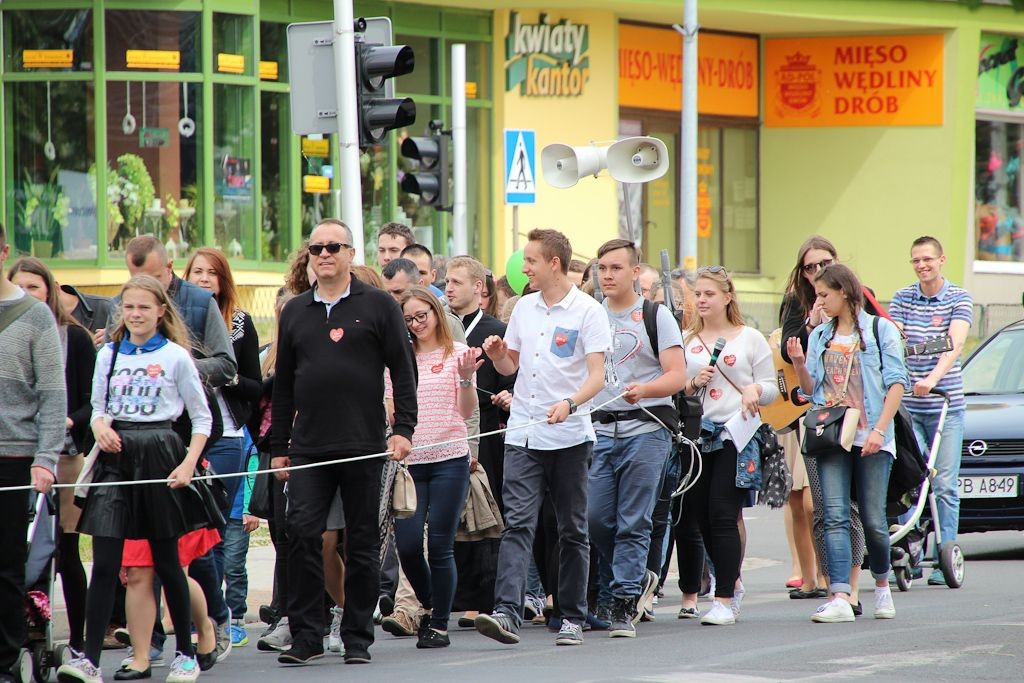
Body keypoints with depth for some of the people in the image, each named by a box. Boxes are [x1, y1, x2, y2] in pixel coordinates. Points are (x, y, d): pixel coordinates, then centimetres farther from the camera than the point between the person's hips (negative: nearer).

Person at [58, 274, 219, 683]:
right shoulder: (109, 355, 10)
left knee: (166, 561, 5)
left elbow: (201, 417, 3)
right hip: (116, 455, 2)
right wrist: (99, 425, -5)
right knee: (104, 562, -7)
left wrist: (189, 462, -9)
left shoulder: (175, 356, 0)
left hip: (158, 453, -2)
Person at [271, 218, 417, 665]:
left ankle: (357, 637, 10)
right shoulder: (295, 312, 13)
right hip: (309, 449, 2)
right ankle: (305, 635, -4)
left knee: (363, 542, 3)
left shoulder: (378, 306, 3)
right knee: (301, 534, -9)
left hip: (364, 446, -2)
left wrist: (403, 429, -9)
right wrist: (279, 447, 12)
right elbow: (283, 385, 16)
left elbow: (403, 371, 1)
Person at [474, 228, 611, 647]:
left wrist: (569, 404, -29)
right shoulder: (524, 308, 12)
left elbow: (597, 376, -11)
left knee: (572, 530, 7)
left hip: (569, 436, -4)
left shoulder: (587, 312, -5)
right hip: (523, 434, 4)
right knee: (517, 523, -10)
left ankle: (573, 618, 14)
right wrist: (496, 354, -2)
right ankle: (506, 612, -21)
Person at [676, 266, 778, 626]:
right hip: (695, 434, 3)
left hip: (736, 437, -3)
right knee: (692, 518, 0)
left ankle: (725, 599, -7)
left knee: (722, 515, -11)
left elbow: (771, 389, 7)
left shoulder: (751, 339, 7)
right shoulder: (686, 340, 15)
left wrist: (756, 389, -14)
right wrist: (693, 383, -5)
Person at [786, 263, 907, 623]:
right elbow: (812, 390, 16)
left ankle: (882, 586, 23)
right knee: (835, 517, -9)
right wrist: (799, 364, -4)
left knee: (873, 520, -1)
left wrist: (879, 429, -13)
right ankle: (839, 598, -17)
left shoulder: (881, 330, 4)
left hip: (871, 439, -3)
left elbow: (896, 382, -3)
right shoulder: (819, 337, 16)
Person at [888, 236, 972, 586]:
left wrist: (933, 378, -30)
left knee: (945, 485, -1)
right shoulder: (902, 299, 8)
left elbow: (956, 344, -14)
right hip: (906, 403, 1)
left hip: (945, 404, -1)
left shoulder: (959, 299, 0)